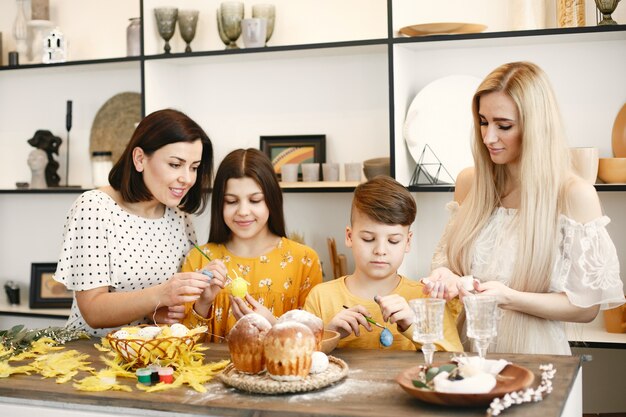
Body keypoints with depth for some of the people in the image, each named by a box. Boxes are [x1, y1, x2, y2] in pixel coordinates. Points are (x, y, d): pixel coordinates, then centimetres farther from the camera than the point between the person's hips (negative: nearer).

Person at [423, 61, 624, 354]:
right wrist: (445, 276, -4)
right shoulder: (469, 183, 6)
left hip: (533, 352, -3)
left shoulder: (575, 195, -7)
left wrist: (510, 298, -17)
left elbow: (587, 307, -5)